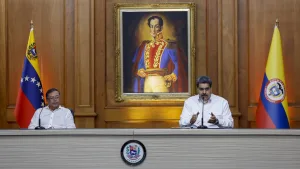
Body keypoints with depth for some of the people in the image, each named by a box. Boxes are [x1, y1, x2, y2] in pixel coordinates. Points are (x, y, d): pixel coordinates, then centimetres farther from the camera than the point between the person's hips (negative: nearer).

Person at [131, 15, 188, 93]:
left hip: (161, 83, -5)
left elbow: (178, 65, -3)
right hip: (147, 83, 5)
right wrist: (140, 71, 2)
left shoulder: (168, 46, -1)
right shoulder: (145, 46, 14)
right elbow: (139, 64, 21)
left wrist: (171, 77, -14)